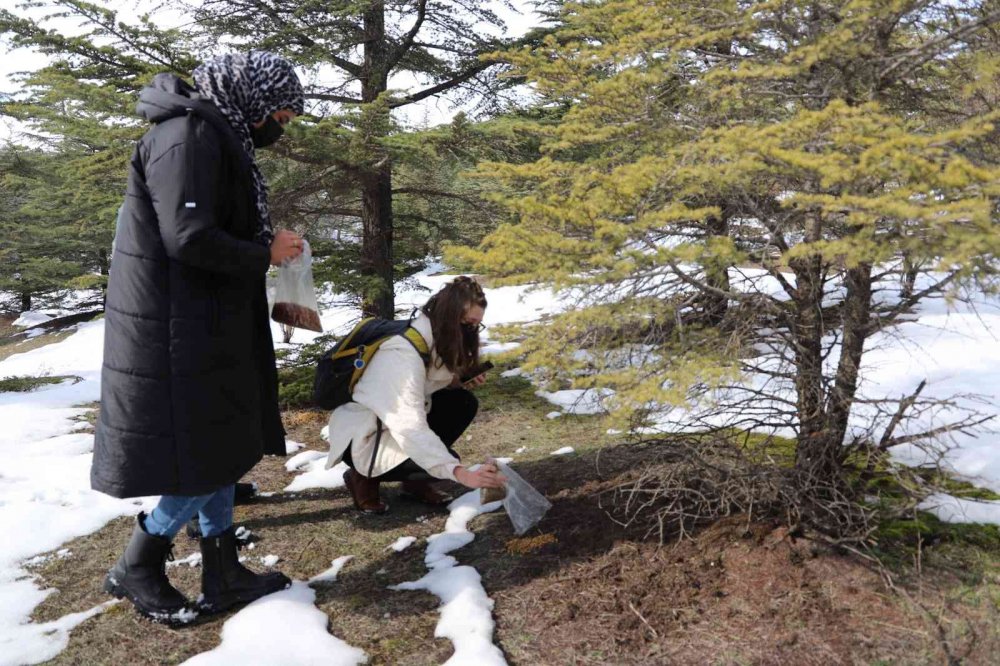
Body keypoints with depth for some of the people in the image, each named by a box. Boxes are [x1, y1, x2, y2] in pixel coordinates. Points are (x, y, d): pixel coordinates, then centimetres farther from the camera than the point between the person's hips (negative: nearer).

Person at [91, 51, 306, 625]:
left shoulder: (216, 136, 15)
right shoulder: (190, 135, -17)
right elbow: (189, 239, -24)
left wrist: (266, 245, 4)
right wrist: (266, 254, -11)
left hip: (206, 327, 10)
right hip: (178, 333, -10)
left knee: (222, 448, 14)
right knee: (206, 459, -1)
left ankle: (223, 575, 25)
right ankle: (136, 570, 18)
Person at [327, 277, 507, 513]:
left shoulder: (432, 337, -3)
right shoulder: (403, 354, -31)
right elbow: (409, 429, -39)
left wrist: (460, 380, -9)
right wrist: (461, 473, -46)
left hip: (395, 420, 9)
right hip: (361, 437, -9)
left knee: (464, 402, -6)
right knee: (447, 463, -24)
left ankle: (415, 481, 6)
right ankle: (363, 477, -2)